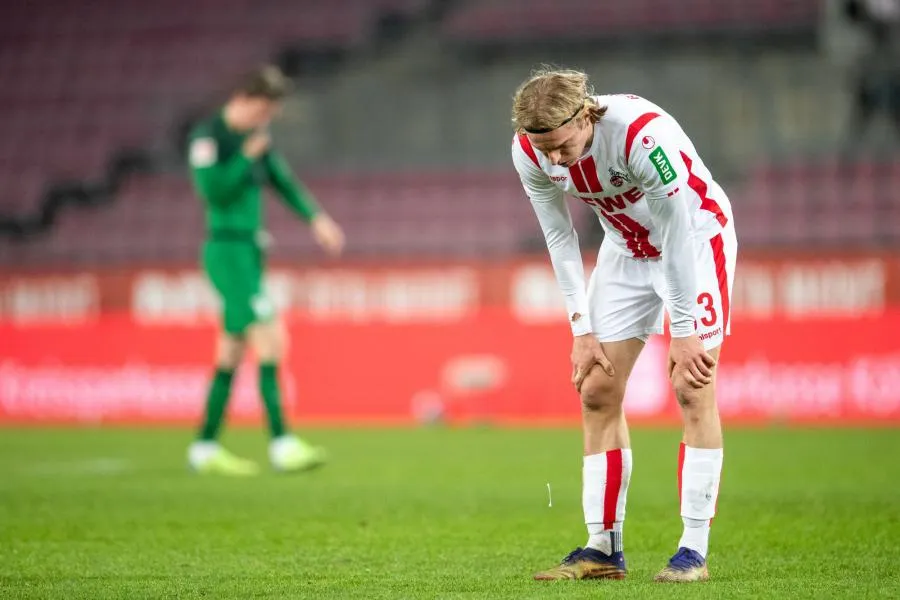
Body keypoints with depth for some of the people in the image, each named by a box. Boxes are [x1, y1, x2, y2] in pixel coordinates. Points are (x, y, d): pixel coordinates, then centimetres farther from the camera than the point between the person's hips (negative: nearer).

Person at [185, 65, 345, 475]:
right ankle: (282, 444, -20)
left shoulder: (257, 138, 14)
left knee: (233, 351, 10)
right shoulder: (209, 135, -10)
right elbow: (214, 189, -18)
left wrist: (316, 217, 5)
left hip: (250, 252, 9)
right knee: (270, 338, -17)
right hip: (227, 251, -9)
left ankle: (205, 448, 15)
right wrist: (249, 154, -14)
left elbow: (282, 181, 17)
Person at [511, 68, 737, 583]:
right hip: (627, 248, 6)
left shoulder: (643, 134, -36)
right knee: (597, 392, 0)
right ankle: (603, 549, 6)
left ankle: (695, 551, -9)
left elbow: (677, 236, -28)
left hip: (698, 238, -5)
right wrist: (583, 330, -8)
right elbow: (560, 238, -6)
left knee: (693, 389, -13)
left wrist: (683, 332, -23)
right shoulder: (530, 152, -19)